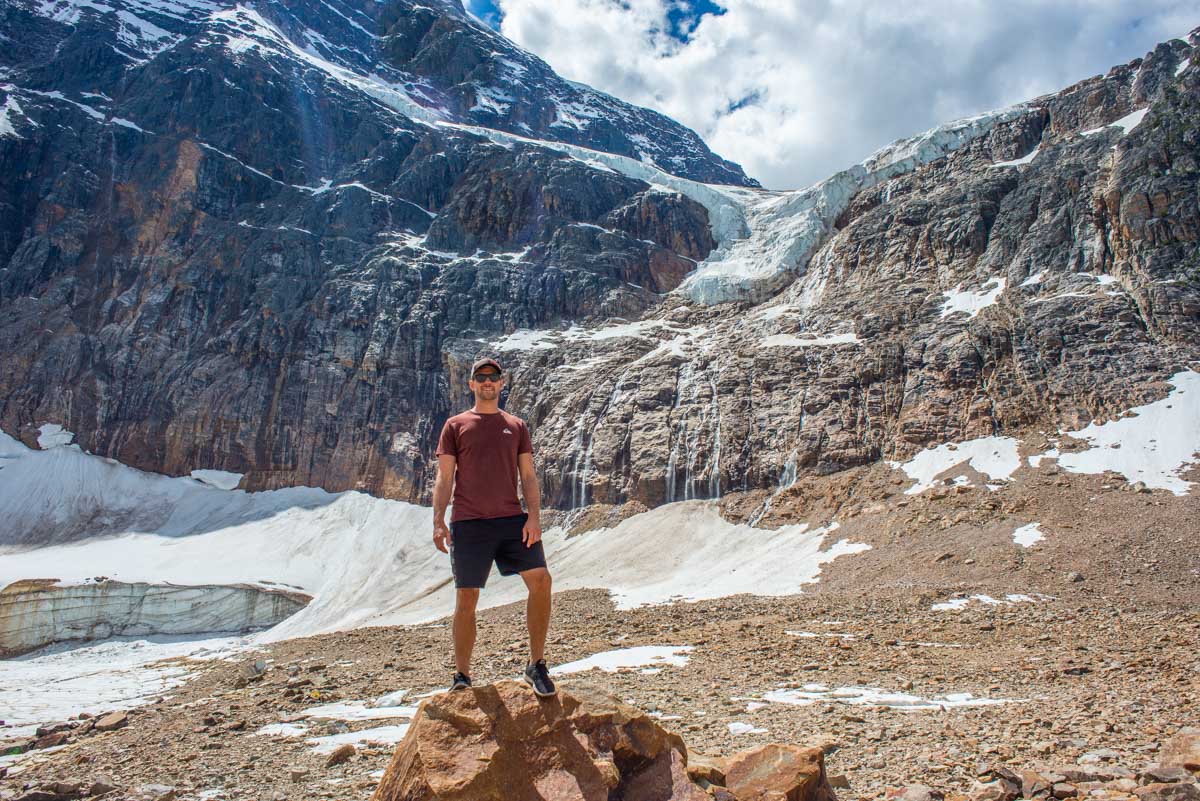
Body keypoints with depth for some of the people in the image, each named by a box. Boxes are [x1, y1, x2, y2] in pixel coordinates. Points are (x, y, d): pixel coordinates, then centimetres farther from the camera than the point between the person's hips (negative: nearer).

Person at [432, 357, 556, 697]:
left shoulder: (517, 426, 15)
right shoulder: (455, 425, 10)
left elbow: (528, 476, 9)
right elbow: (444, 478, 6)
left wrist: (534, 517, -4)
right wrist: (438, 521, -5)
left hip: (512, 519, 2)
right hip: (469, 523, -1)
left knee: (540, 580, -13)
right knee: (466, 599, 2)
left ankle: (536, 665, 2)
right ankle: (462, 676, 18)